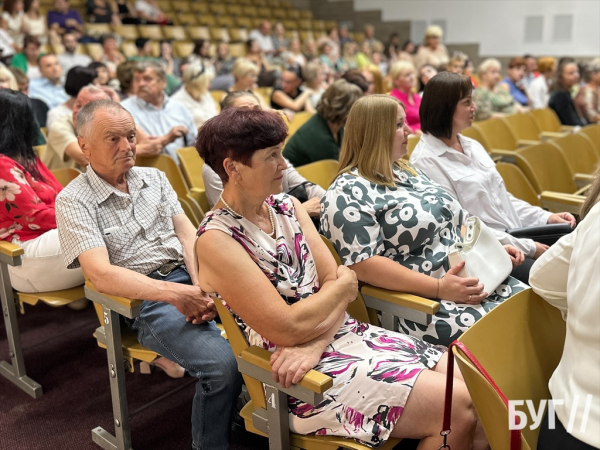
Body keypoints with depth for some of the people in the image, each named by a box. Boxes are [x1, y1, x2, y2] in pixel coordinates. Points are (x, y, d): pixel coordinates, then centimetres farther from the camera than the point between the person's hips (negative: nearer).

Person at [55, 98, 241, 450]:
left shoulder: (154, 178, 13)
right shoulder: (73, 201, -4)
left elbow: (188, 235, 6)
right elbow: (101, 275, -16)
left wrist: (203, 286, -13)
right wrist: (175, 294, -28)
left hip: (192, 276, 6)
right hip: (144, 299, -5)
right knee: (222, 365, -30)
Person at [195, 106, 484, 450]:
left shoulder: (286, 206, 6)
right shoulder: (217, 240, -17)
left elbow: (334, 279, -1)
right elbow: (289, 329, -21)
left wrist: (314, 343, -19)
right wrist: (342, 287, -5)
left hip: (345, 332, 7)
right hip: (305, 372, -7)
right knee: (459, 408, -12)